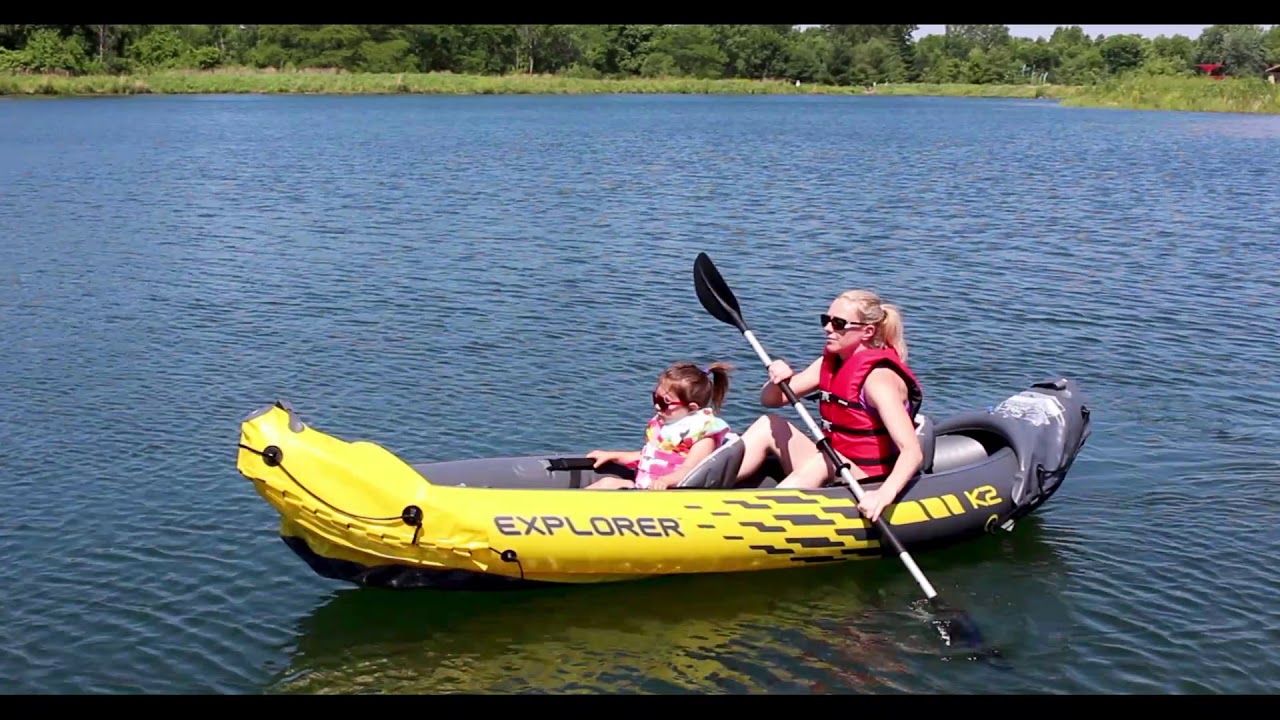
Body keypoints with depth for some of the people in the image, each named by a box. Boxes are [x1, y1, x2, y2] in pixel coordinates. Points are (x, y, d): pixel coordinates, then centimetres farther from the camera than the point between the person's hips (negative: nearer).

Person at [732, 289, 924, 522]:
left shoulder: (878, 377, -19)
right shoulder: (828, 363, 5)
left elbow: (912, 451, -30)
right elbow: (769, 400, 10)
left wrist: (886, 493, -48)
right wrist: (778, 380, -14)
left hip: (865, 488, -8)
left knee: (823, 461, -35)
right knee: (769, 425, 0)